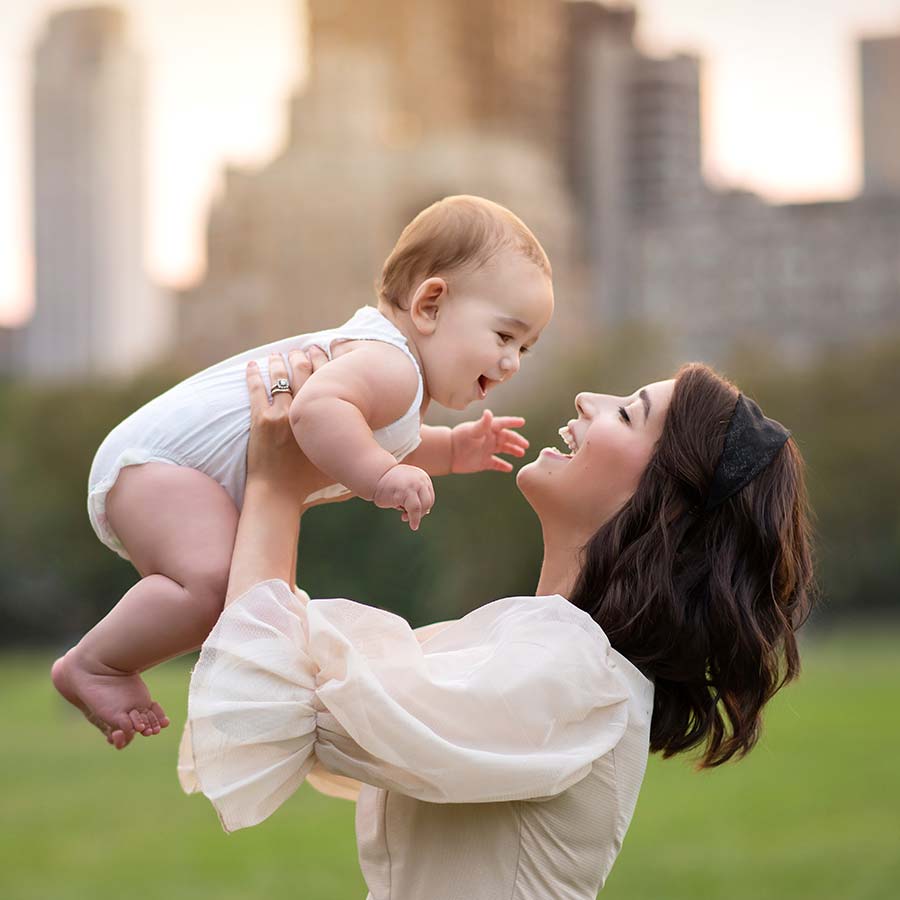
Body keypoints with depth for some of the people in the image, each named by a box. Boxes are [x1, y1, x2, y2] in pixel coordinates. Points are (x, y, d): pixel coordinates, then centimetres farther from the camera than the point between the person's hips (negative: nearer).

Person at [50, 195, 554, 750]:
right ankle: (92, 666, -17)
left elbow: (371, 448, 30)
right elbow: (316, 409, -44)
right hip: (155, 460, -11)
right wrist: (380, 475, -44)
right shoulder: (389, 365, -24)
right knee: (214, 582, -33)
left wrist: (453, 450, 17)